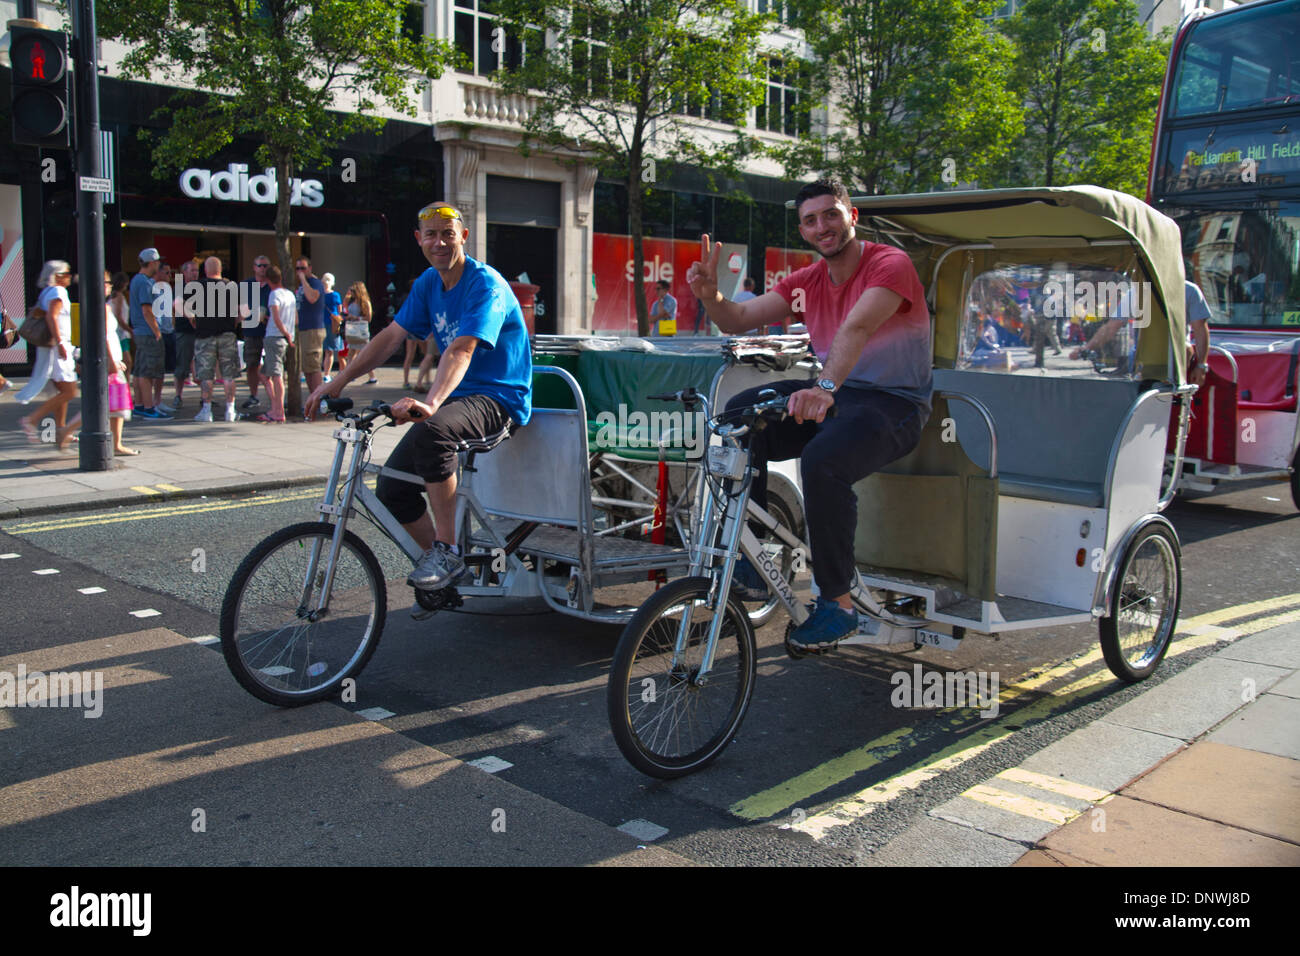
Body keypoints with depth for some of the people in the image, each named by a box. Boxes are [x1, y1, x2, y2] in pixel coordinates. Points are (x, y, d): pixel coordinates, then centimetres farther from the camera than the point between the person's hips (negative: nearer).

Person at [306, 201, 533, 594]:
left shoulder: (486, 285, -16)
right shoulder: (428, 283, 10)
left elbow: (461, 350, -30)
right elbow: (391, 336, 8)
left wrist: (430, 404, -45)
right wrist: (338, 381, -1)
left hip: (498, 400, -8)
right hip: (457, 398, 8)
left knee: (432, 431, -39)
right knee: (392, 489, -3)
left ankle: (446, 551, -25)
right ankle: (442, 567, 18)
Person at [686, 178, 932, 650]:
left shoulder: (890, 264, -13)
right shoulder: (806, 281, 7)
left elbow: (857, 327, -33)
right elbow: (737, 320, 2)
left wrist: (826, 386, -50)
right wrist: (709, 293, -21)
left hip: (895, 403, -7)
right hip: (835, 395, 7)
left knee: (822, 461, -35)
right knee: (741, 412, -15)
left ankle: (837, 603, -16)